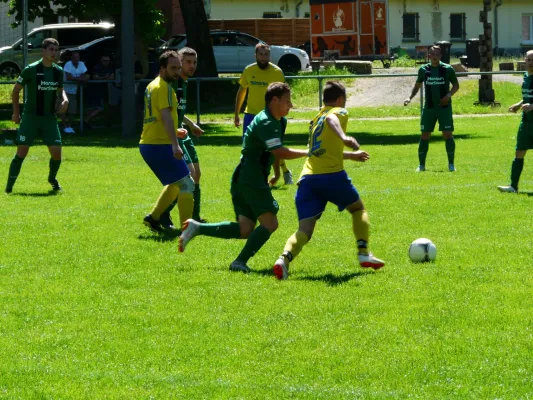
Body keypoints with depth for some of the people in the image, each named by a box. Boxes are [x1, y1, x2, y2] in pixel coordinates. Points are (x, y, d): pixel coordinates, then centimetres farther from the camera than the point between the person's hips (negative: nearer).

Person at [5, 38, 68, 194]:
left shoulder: (58, 71, 5)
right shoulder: (31, 69, -8)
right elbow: (16, 90, 2)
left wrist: (64, 100, 0)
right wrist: (16, 112, 1)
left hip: (50, 118, 4)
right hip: (30, 117, -4)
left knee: (56, 152, -6)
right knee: (21, 152, -8)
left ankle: (52, 178, 23)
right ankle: (9, 186, 2)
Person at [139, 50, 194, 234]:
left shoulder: (152, 86, 17)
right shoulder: (164, 87, -13)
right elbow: (166, 116, -24)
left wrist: (173, 131, 28)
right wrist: (175, 145, -32)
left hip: (147, 144, 10)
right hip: (160, 145, -10)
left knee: (174, 184, 22)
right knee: (186, 184, -6)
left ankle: (153, 217, 18)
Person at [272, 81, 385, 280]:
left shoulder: (316, 118, 30)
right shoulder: (339, 112, 8)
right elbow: (331, 119, -18)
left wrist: (351, 155, 59)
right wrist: (344, 137, -36)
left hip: (307, 178, 5)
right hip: (332, 174, -5)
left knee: (304, 230, -4)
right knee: (357, 208, 22)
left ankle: (285, 258, -31)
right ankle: (364, 253, 11)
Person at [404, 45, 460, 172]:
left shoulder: (448, 69, -3)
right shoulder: (423, 70, 3)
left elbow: (456, 85, 5)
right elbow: (417, 85, 16)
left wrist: (449, 95, -13)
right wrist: (410, 97, 1)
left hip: (444, 107, -2)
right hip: (429, 108, 2)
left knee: (448, 134, -7)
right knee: (425, 135, 1)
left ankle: (451, 164, 3)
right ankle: (421, 165, 9)